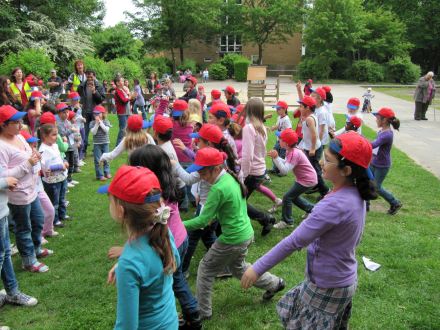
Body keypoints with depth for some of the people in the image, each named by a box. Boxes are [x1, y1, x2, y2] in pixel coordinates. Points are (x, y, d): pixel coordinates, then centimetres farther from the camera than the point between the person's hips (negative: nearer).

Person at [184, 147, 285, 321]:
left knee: (205, 270, 11)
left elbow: (202, 220, -23)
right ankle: (274, 283, 43)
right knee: (238, 267, 32)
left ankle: (202, 312, 25)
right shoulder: (232, 177, 0)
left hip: (233, 239, -8)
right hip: (246, 233, 8)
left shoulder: (218, 189, -27)